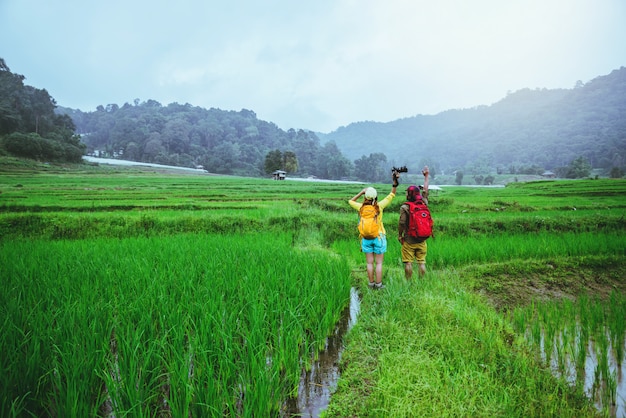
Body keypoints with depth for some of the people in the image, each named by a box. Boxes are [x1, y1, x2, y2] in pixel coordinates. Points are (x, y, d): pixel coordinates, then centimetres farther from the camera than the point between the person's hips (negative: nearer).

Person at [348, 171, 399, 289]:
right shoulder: (379, 206, -10)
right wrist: (395, 182, -6)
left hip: (366, 238, 2)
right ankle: (378, 284, 10)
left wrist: (361, 192, 9)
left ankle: (371, 283, 17)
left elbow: (351, 201, 14)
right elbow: (391, 195, -3)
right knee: (379, 263, 6)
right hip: (379, 237, -2)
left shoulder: (362, 207, -5)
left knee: (369, 263, 10)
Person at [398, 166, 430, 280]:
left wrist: (399, 235, 2)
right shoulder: (423, 204, 0)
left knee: (408, 263, 3)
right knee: (421, 262, 9)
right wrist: (426, 176, 26)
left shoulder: (405, 207, -13)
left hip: (408, 241, -4)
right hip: (421, 241, 4)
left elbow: (401, 223, -14)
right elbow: (425, 190, 14)